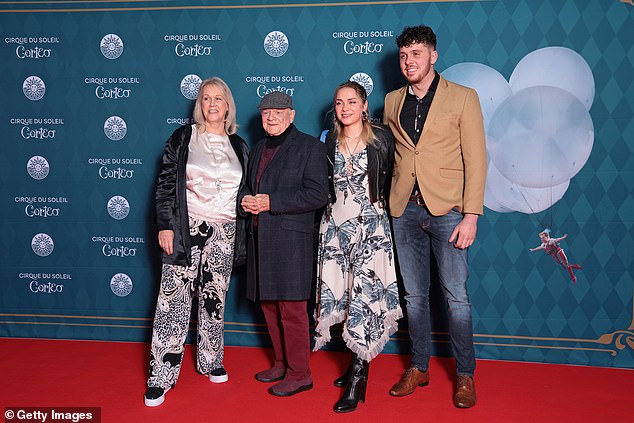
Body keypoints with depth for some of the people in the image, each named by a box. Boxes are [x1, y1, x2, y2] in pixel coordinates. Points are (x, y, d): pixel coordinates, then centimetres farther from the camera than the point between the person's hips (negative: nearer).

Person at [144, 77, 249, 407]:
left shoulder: (238, 146, 12)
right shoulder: (182, 138, 3)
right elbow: (165, 184, 0)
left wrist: (241, 235, 11)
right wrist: (165, 226, -8)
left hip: (224, 234, 3)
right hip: (185, 230, -3)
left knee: (215, 299, 9)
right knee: (174, 300, -5)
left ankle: (210, 362, 26)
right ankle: (161, 376, 3)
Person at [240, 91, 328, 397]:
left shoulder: (310, 147, -3)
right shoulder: (258, 148, 19)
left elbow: (317, 195, -13)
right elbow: (248, 186, 27)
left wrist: (271, 202, -16)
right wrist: (245, 199, 2)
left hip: (290, 240, -7)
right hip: (260, 238, 7)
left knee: (291, 308, -4)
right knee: (268, 304, 13)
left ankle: (299, 373, 9)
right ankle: (281, 363, 28)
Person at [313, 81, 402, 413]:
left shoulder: (382, 138, 1)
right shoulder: (328, 141, 12)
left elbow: (392, 178, 4)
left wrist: (382, 204, -1)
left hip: (370, 225, -4)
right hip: (335, 225, 4)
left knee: (363, 292, -10)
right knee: (340, 293, 4)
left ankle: (357, 376, -3)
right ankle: (358, 363, 20)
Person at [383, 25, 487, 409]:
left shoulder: (463, 98, 1)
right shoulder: (391, 101, 12)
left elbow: (476, 160, -4)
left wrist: (471, 215, -11)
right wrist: (389, 201, 6)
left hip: (447, 209, -3)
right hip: (405, 209, 4)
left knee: (456, 295, 1)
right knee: (414, 294, 11)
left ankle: (465, 375, 17)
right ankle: (419, 368, 25)